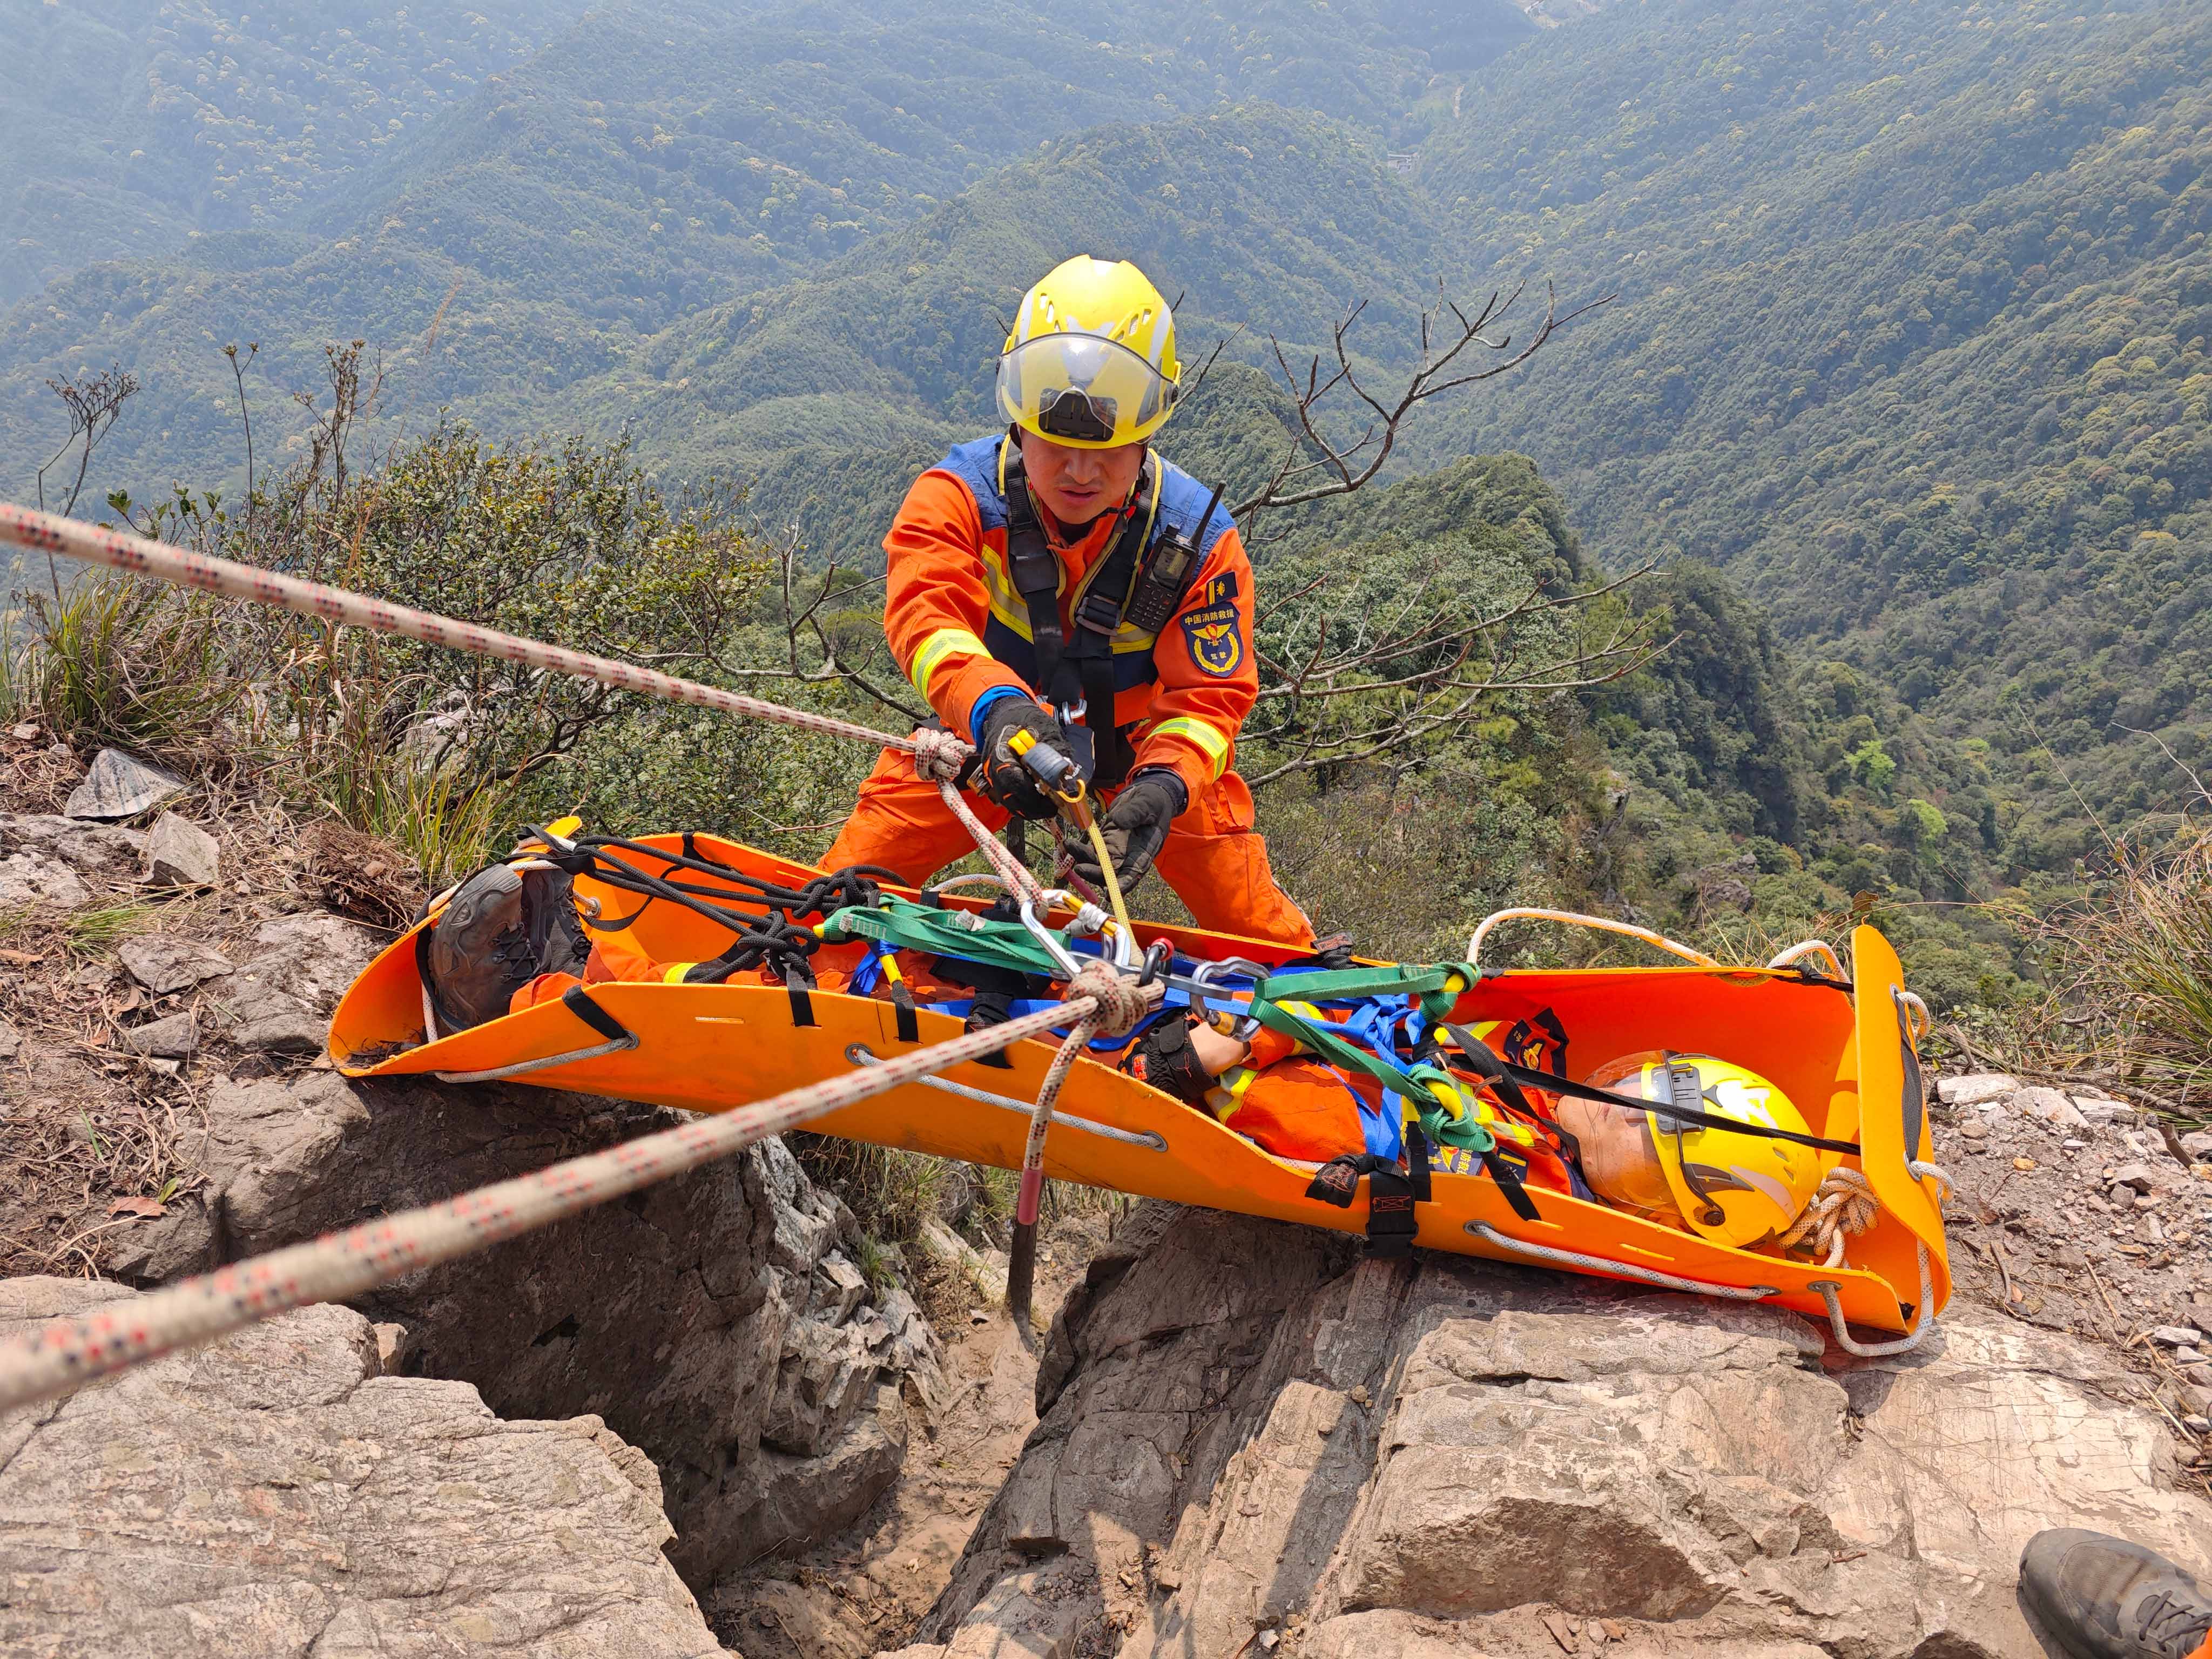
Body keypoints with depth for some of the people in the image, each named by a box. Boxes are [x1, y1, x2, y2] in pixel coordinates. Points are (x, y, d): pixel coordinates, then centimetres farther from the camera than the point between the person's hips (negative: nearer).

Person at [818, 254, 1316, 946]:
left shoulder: (1200, 539, -20)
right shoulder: (959, 493, -22)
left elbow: (1210, 697, -20)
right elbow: (925, 609, -38)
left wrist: (1163, 784, -42)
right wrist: (995, 706, -59)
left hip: (1145, 745, 0)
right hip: (985, 735, 0)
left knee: (1262, 935, -3)